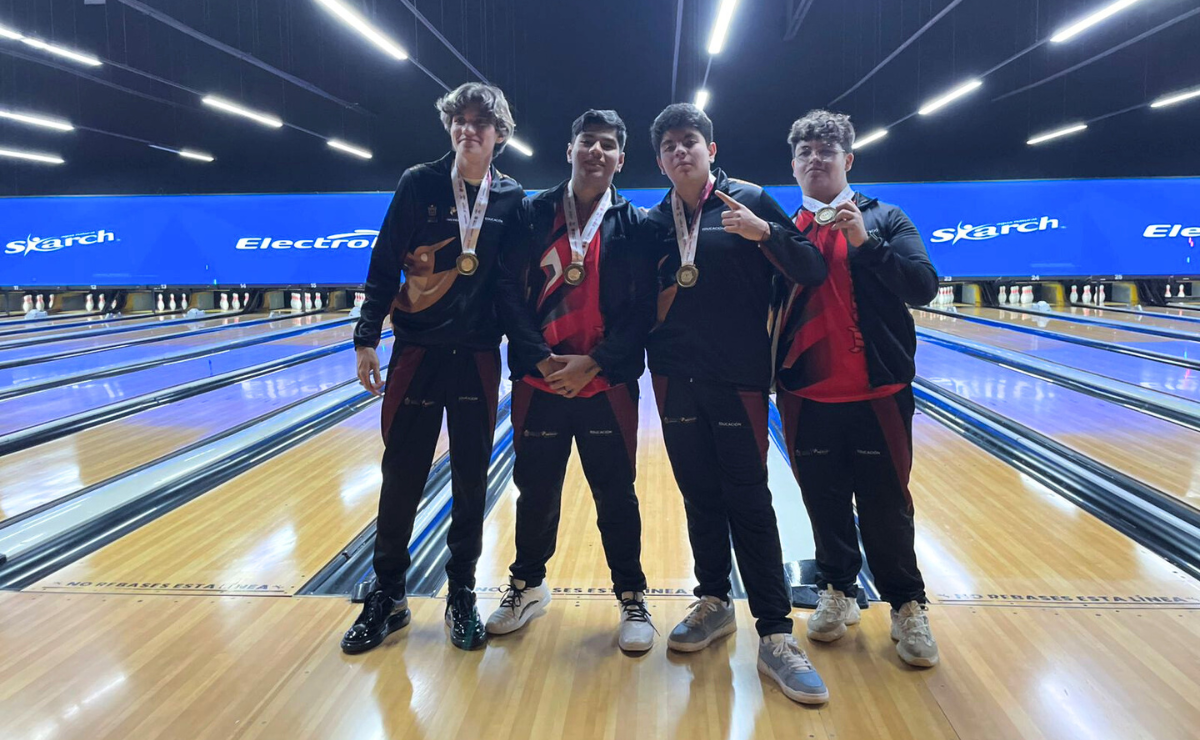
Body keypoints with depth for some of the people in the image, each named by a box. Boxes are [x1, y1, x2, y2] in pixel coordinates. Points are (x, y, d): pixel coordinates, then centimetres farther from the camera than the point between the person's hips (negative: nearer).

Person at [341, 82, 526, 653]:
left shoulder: (511, 199, 3)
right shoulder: (419, 184, -1)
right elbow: (384, 265, -1)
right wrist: (366, 339, -6)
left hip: (478, 358, 1)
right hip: (417, 352, -1)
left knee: (471, 481, 8)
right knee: (401, 477, 5)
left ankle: (461, 596, 22)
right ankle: (387, 596, 21)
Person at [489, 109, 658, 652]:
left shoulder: (633, 225, 2)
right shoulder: (533, 215, 3)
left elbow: (642, 310, -4)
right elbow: (510, 294, -1)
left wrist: (593, 363, -14)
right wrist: (543, 360, -12)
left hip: (607, 385, -1)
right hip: (539, 382, 1)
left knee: (616, 494, 8)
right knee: (535, 490, 13)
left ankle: (632, 597, 24)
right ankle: (528, 586, 34)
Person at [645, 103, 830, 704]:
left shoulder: (748, 201, -1)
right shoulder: (654, 222, 8)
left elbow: (812, 272, -8)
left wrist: (763, 232, -22)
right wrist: (674, 280, -7)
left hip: (738, 377, -3)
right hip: (675, 378, 4)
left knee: (748, 501, -3)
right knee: (699, 497, 11)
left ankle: (775, 636, 4)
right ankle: (713, 603, 28)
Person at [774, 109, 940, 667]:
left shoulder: (883, 219, 3)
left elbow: (924, 287, -8)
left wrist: (864, 242, -16)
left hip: (877, 393, -2)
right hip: (806, 397, 2)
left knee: (885, 505, 5)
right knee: (824, 503, 11)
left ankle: (907, 605, 21)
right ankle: (838, 590, 29)